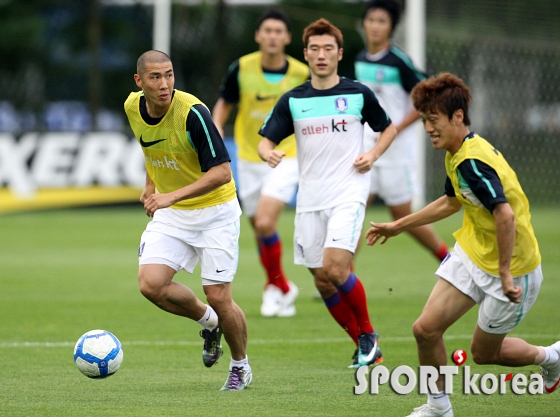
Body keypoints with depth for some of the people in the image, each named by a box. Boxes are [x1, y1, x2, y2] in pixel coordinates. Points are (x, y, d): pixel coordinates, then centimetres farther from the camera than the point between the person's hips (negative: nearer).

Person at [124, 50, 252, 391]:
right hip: (170, 213, 5)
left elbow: (222, 172, -27)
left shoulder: (192, 112, -26)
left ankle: (241, 366, 19)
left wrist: (173, 195, -35)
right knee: (151, 284, -14)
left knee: (219, 297, -8)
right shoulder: (133, 107, -6)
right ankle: (207, 321, 16)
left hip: (214, 210, -5)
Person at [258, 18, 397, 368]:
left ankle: (368, 334, 0)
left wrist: (372, 155, -4)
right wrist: (268, 153, -19)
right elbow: (267, 140, 4)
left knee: (335, 268, -21)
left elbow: (389, 128, 14)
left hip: (349, 193, -4)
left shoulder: (358, 94, 1)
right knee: (323, 281, 3)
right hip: (310, 200, 4)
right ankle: (366, 348, 18)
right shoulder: (292, 100, 6)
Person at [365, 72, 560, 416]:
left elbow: (505, 215, -38)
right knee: (426, 329, -2)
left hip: (512, 270, -8)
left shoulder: (473, 161, -28)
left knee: (484, 352, 8)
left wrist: (505, 274, -32)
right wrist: (398, 226, 27)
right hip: (471, 255, 8)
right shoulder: (456, 155, 4)